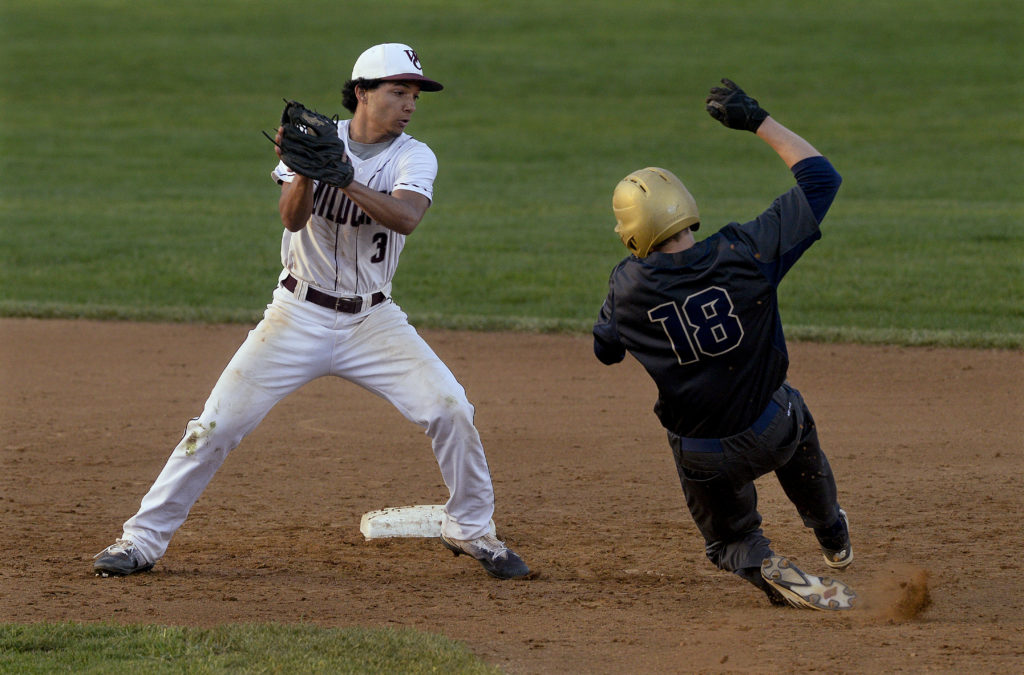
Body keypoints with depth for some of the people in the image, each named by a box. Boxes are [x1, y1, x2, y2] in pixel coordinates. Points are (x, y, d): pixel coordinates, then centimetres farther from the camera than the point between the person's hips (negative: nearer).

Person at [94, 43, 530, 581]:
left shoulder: (414, 158, -5)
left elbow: (406, 217, -27)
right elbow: (292, 218, -20)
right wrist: (304, 169, -39)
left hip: (372, 319, 1)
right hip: (299, 315, -1)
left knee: (450, 410, -11)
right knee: (219, 423, -8)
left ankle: (470, 528, 11)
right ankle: (143, 539, 1)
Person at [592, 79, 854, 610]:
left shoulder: (628, 286, -15)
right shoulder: (744, 252, -20)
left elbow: (606, 348, 9)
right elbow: (821, 177, -11)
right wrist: (759, 122, -5)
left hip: (703, 460, -1)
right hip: (773, 434, 1)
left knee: (731, 542, 23)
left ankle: (770, 573, -11)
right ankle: (833, 538, 54)